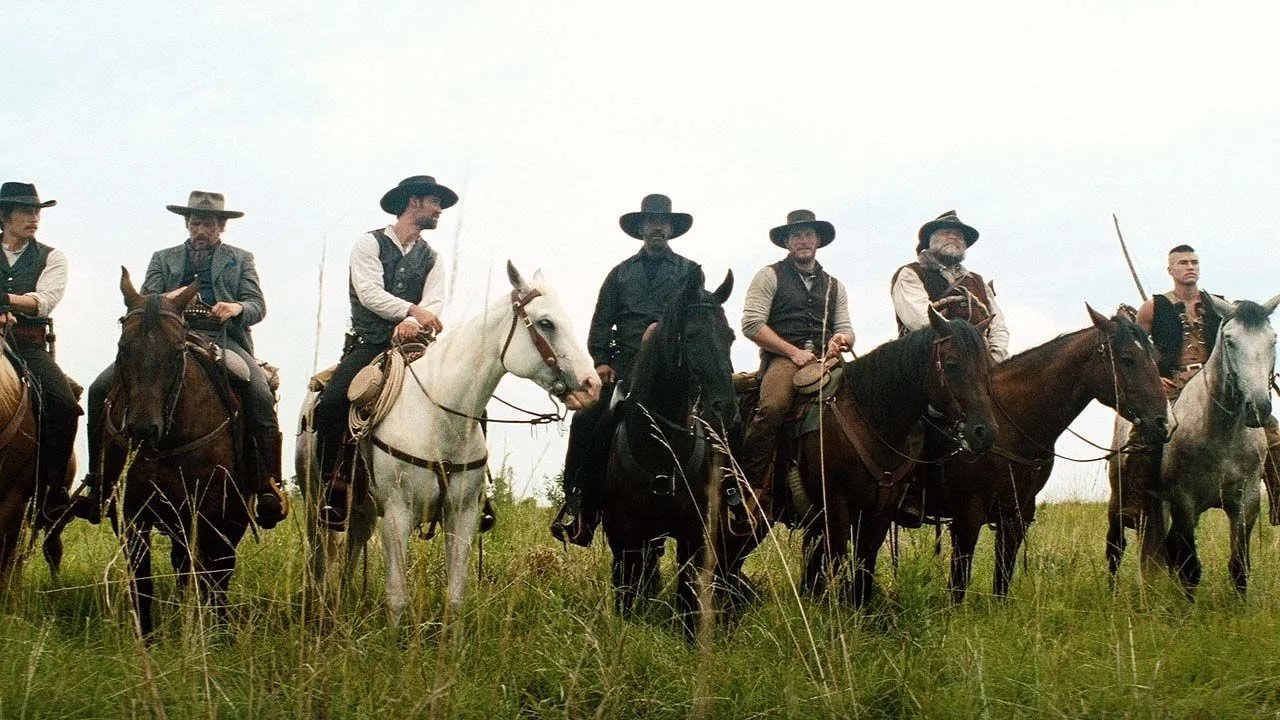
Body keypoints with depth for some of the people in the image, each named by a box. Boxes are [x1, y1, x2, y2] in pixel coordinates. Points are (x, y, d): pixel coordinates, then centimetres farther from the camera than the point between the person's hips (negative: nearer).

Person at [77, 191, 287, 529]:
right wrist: (169, 300, -15)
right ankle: (98, 480, -9)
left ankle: (268, 486, -26)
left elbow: (258, 305, 8)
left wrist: (237, 308, -16)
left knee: (261, 396, -31)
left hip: (224, 340, -2)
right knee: (101, 389, -16)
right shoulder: (163, 259, 22)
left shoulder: (241, 259, 19)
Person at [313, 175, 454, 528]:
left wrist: (411, 324, -22)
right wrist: (413, 310, -26)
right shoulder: (370, 243, 2)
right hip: (368, 344, -4)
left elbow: (434, 303, -1)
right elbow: (370, 292, -13)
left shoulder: (431, 258, 15)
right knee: (332, 401, -28)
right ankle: (331, 484, -14)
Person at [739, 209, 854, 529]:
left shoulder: (834, 285, 27)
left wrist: (841, 340, -3)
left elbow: (845, 329, 23)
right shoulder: (770, 276, 11)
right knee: (772, 407, -35)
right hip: (782, 358, -5)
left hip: (824, 359, 5)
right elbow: (752, 324, -1)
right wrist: (794, 352, -8)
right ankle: (748, 488, -30)